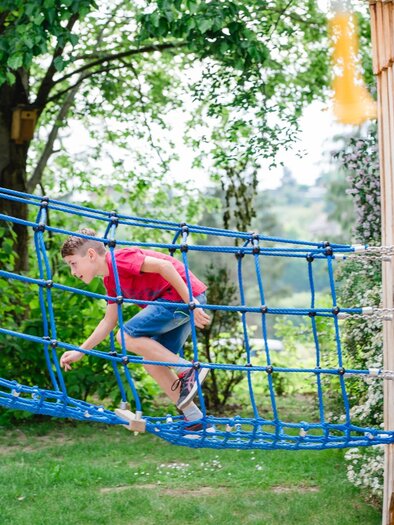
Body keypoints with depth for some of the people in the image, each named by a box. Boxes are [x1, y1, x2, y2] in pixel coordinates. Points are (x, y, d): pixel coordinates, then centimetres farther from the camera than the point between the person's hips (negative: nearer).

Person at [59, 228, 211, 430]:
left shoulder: (119, 259, -13)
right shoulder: (110, 280, 18)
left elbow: (164, 265, -23)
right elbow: (109, 322, 23)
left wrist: (191, 303, -24)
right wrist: (80, 352, 19)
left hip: (186, 294, -10)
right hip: (176, 301, 10)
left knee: (127, 337, -14)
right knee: (153, 361, 10)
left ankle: (189, 371, -10)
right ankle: (194, 420, 13)